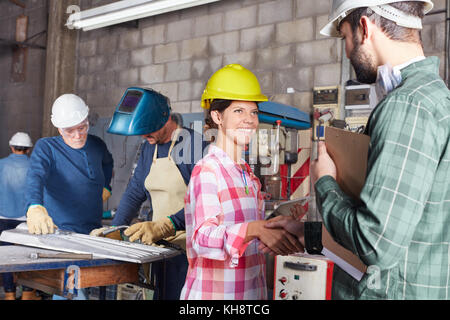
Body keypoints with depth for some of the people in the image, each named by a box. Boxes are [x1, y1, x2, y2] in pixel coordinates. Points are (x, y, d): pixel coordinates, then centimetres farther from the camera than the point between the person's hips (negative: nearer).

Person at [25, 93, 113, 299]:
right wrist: (35, 208, -45)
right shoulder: (46, 147, -7)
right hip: (61, 232, -5)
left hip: (94, 232, 6)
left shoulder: (97, 145, 9)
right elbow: (35, 177, -27)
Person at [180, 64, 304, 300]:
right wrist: (256, 229, -42)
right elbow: (203, 237, -28)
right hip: (212, 291, -7)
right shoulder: (207, 170, -14)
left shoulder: (248, 174, 11)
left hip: (251, 289, 8)